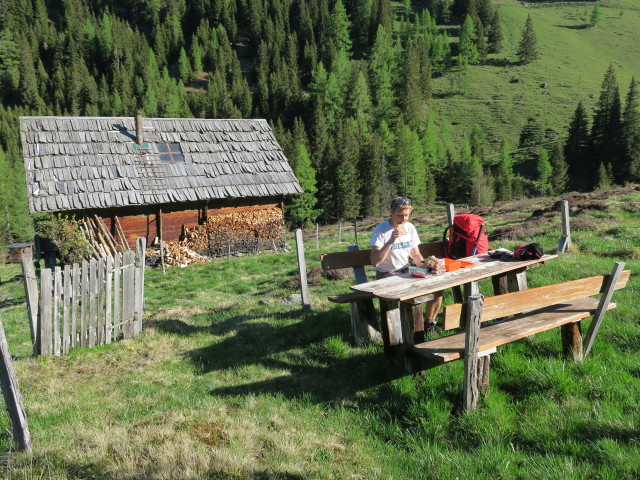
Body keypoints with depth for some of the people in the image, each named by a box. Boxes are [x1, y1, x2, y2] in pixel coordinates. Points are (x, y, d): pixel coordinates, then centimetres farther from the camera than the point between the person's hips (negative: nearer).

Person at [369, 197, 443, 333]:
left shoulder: (410, 228, 6)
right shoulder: (380, 230, -13)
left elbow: (415, 254, 15)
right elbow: (375, 262, -22)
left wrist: (422, 263, -8)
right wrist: (390, 241, -30)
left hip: (407, 272, 6)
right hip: (387, 275, -6)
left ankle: (429, 322, 8)